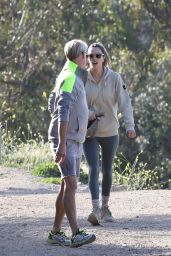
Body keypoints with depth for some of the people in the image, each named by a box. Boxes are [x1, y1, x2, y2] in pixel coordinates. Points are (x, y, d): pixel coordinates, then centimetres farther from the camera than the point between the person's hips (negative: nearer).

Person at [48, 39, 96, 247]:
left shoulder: (71, 77, 17)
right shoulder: (70, 78, -15)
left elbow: (53, 105, 29)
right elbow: (63, 113, -24)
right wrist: (62, 144, -29)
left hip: (75, 141, 10)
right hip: (65, 141, -10)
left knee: (66, 187, 9)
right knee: (71, 185, -18)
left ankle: (55, 232, 13)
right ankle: (76, 234, -28)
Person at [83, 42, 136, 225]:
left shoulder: (114, 78, -9)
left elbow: (124, 102, -13)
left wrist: (129, 125, -27)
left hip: (110, 132, 1)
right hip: (89, 132, -1)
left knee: (107, 170, 15)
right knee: (94, 169, -15)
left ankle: (105, 207, 31)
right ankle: (96, 209, -22)